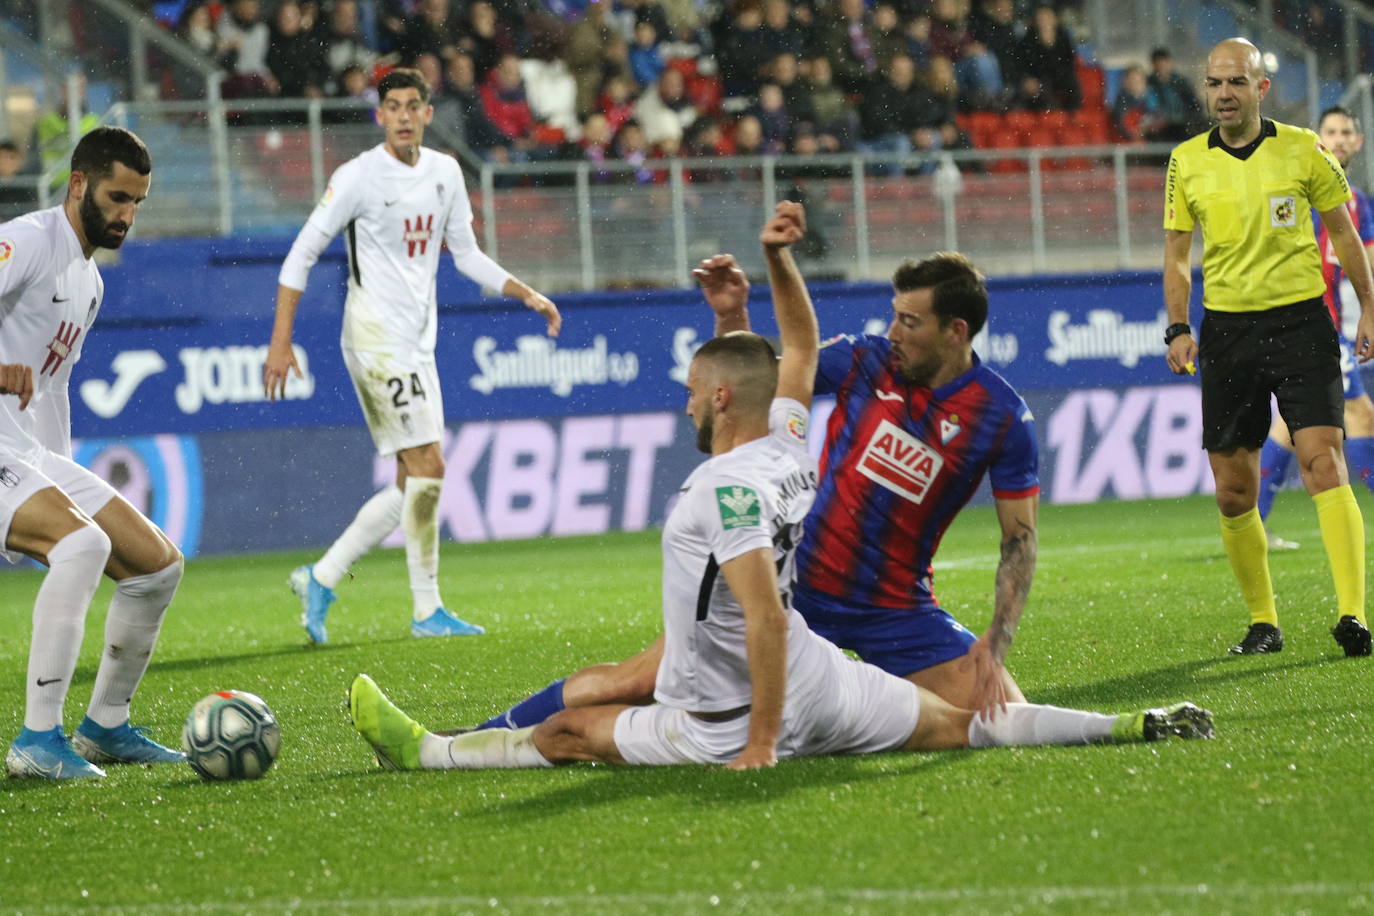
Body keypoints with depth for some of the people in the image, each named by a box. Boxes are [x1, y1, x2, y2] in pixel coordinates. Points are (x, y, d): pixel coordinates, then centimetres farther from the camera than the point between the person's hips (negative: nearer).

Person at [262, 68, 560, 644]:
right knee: (428, 468, -13)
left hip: (418, 342, 8)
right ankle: (428, 611, -7)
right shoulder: (359, 176, -10)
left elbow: (466, 254, 19)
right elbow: (301, 255, -8)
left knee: (413, 487, 7)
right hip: (375, 336, -8)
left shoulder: (445, 173, 9)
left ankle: (321, 579, 17)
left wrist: (527, 294, 7)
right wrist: (281, 341, -14)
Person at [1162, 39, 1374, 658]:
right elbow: (1177, 253, 10)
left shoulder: (1302, 149, 0)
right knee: (1234, 494, 2)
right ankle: (1263, 623, 16)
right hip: (1227, 329, 2)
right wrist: (1178, 329, -1)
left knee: (1323, 463, -17)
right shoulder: (1187, 162, 5)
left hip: (1301, 321, -2)